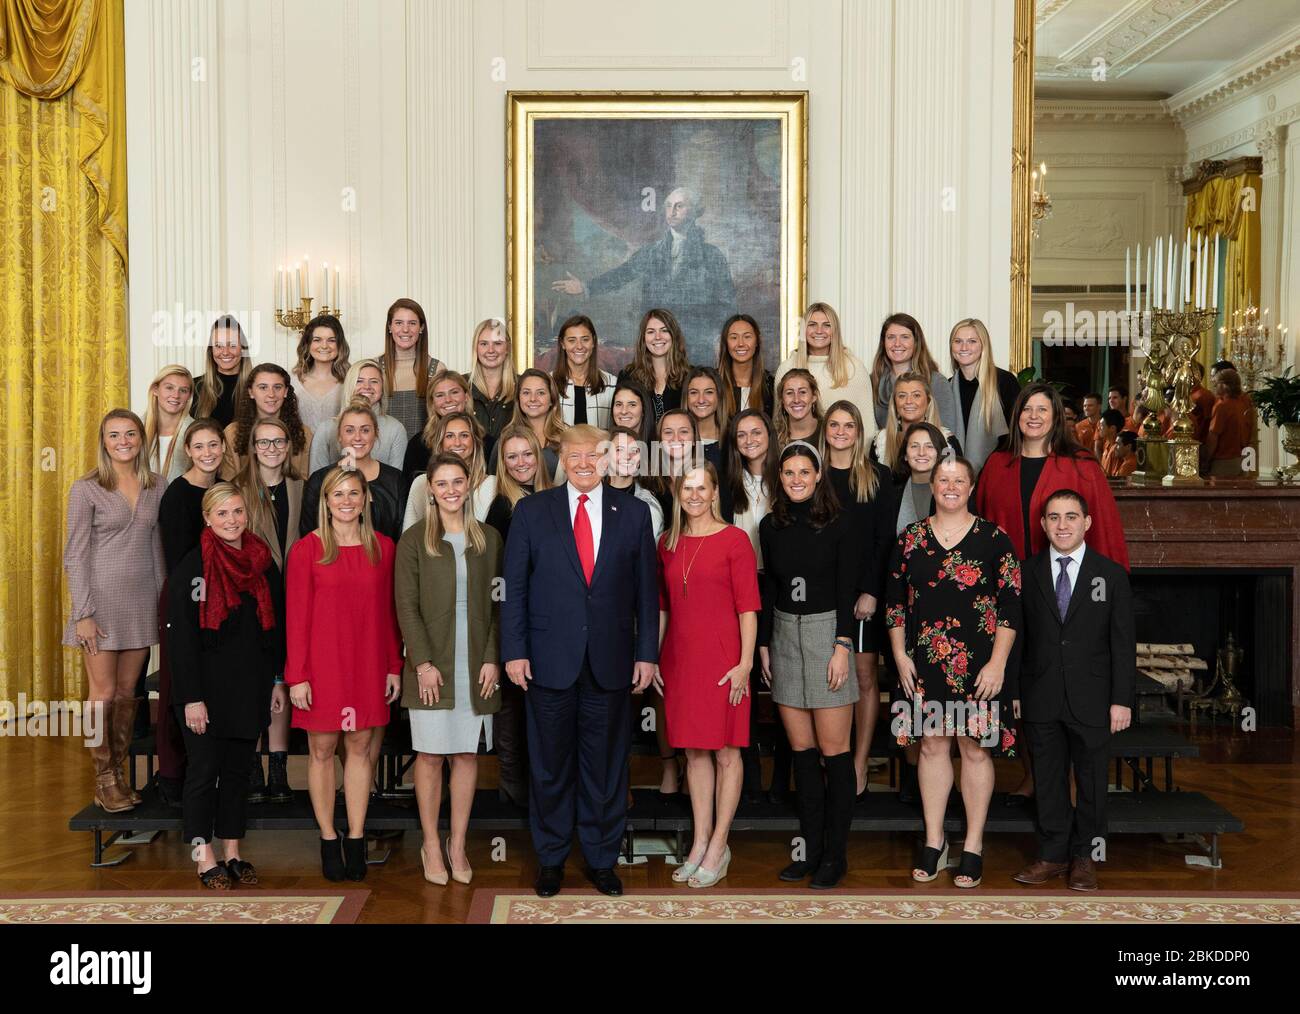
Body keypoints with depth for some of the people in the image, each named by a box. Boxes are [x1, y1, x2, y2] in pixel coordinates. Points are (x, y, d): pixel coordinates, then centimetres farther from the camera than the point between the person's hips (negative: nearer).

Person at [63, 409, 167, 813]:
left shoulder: (157, 486, 7)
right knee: (104, 694, -1)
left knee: (127, 692, 9)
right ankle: (104, 781, 10)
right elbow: (75, 554, -6)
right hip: (102, 600, -4)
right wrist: (83, 613, -12)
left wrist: (164, 600, 10)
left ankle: (119, 774, 18)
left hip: (142, 600, 4)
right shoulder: (86, 489, -5)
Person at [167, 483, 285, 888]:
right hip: (207, 688, -5)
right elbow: (180, 635, -11)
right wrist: (191, 697, -16)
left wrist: (277, 680, 7)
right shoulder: (191, 567, -8)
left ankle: (233, 853, 21)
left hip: (250, 688, 5)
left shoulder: (263, 563, 7)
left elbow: (277, 626, 13)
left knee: (238, 770, 11)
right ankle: (205, 859, 13)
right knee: (205, 770, 2)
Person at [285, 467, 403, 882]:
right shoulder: (307, 549, -4)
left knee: (360, 748, 7)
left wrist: (395, 666, 6)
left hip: (367, 663, 2)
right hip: (322, 664, -2)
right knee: (322, 749, 5)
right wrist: (296, 675, -8)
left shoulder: (382, 547, 5)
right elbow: (296, 616, -5)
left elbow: (388, 611, 8)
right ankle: (328, 840, 16)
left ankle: (356, 840, 15)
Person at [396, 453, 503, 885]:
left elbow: (497, 604, 7)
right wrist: (423, 662, -10)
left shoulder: (488, 539, 8)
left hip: (477, 666, 2)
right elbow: (407, 606, -3)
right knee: (430, 755, 1)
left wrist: (492, 659, -2)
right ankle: (431, 846, 13)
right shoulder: (414, 540, 1)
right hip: (432, 665, -2)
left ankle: (458, 844, 16)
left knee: (467, 753, 5)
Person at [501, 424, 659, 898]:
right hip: (550, 659, 0)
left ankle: (601, 857, 23)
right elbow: (514, 587, 2)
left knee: (606, 765, 9)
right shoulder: (531, 511, 3)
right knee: (550, 765, 9)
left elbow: (646, 589, 6)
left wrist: (647, 652, 1)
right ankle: (551, 858, 24)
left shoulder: (634, 512, 6)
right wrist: (514, 651, -4)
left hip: (611, 662, 1)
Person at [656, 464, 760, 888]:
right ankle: (700, 842, 19)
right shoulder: (668, 543, 10)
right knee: (693, 751, 11)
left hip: (721, 658, -5)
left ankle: (718, 845, 12)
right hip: (679, 658, 5)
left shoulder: (734, 540, -6)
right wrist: (653, 657, 11)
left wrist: (745, 663, -13)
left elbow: (748, 607, -8)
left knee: (725, 752, 3)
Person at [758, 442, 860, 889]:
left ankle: (836, 853, 6)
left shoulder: (838, 524, -4)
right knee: (802, 750, 8)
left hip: (827, 633, -4)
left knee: (833, 750, -2)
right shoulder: (770, 526, 8)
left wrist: (842, 647, -13)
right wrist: (763, 644, 10)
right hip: (784, 635, 4)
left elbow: (847, 590, -6)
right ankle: (811, 847, 15)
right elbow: (769, 588, 13)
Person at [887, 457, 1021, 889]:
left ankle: (973, 846, 17)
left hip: (978, 664, -2)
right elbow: (895, 601, 9)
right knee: (932, 745, 10)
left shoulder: (993, 539, -3)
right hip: (926, 662, 3)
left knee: (975, 749, 4)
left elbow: (1011, 605, -5)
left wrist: (998, 663, -11)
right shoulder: (910, 538, 5)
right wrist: (900, 655, 3)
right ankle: (933, 841, 23)